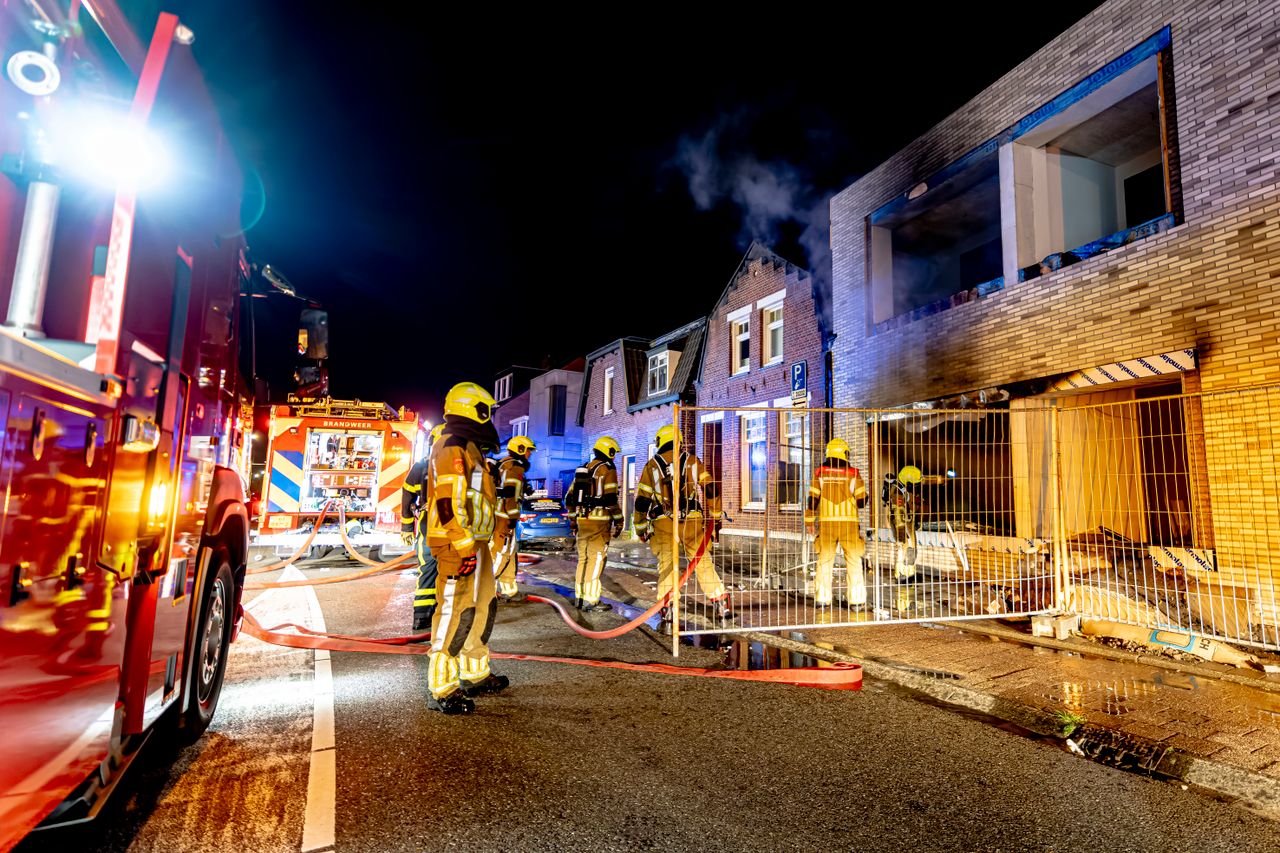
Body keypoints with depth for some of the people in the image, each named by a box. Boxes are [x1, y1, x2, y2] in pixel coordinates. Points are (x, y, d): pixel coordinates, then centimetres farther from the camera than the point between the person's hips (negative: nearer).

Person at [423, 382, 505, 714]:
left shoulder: (468, 447, 19)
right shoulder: (454, 447, -14)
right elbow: (449, 503, -22)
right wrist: (466, 548, -23)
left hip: (473, 544, 11)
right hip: (461, 546, -11)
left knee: (483, 608, 18)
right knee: (455, 613, -5)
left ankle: (475, 675, 30)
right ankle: (442, 690, 5)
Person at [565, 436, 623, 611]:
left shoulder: (583, 469, 16)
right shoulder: (608, 469, -7)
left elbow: (570, 498, 18)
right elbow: (611, 499, -15)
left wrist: (574, 519, 26)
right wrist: (618, 521, -8)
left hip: (582, 520, 7)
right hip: (599, 521, -7)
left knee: (583, 558, 15)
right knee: (596, 559, -3)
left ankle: (579, 596, 21)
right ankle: (591, 600, -2)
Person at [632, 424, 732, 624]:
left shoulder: (652, 465, 8)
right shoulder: (692, 461, 9)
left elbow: (642, 500, 8)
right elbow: (711, 490, 3)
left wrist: (640, 528, 17)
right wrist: (716, 518, 11)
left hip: (663, 523, 0)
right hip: (692, 520, 1)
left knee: (666, 564, 8)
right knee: (703, 562, 7)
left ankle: (666, 609, 4)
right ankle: (723, 605, 6)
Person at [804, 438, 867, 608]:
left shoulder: (820, 473, 2)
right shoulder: (853, 473, 0)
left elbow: (813, 499, 0)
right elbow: (861, 500, 0)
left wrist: (809, 522, 7)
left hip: (826, 522, 1)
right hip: (849, 522, -1)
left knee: (825, 561, 9)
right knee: (854, 561, 8)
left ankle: (822, 598, 10)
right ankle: (856, 599, 9)